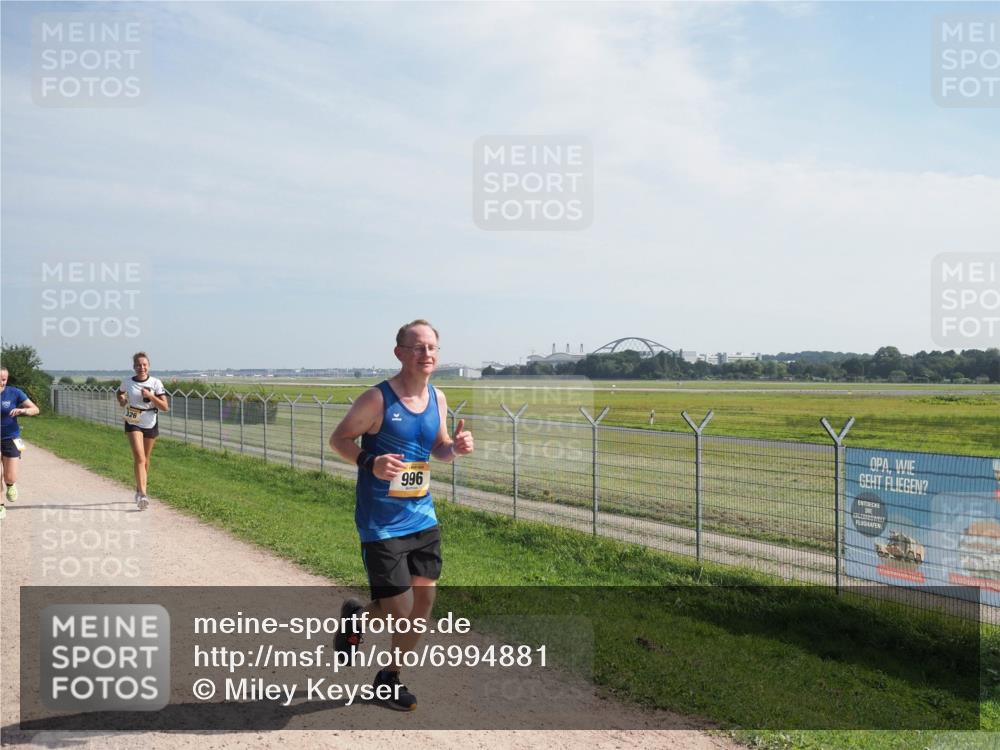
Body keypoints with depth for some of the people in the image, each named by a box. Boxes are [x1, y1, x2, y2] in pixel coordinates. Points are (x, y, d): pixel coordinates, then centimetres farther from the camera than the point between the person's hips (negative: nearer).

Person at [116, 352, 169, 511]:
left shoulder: (155, 383, -7)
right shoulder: (127, 382, -3)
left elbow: (165, 407, -12)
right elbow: (120, 392, 21)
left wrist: (150, 396, -23)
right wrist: (121, 400, 0)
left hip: (150, 425, 1)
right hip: (133, 424, -1)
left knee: (145, 460, 14)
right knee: (139, 458, -18)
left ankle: (139, 490, 36)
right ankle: (142, 494, -25)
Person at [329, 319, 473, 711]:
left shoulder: (437, 398, 4)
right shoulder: (377, 399, -15)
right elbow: (338, 438, -7)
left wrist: (455, 447, -8)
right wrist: (370, 463, -25)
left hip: (422, 517, 6)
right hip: (381, 523, -6)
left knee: (424, 600, 10)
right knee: (400, 610, -4)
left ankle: (390, 677, 31)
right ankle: (356, 615, 31)